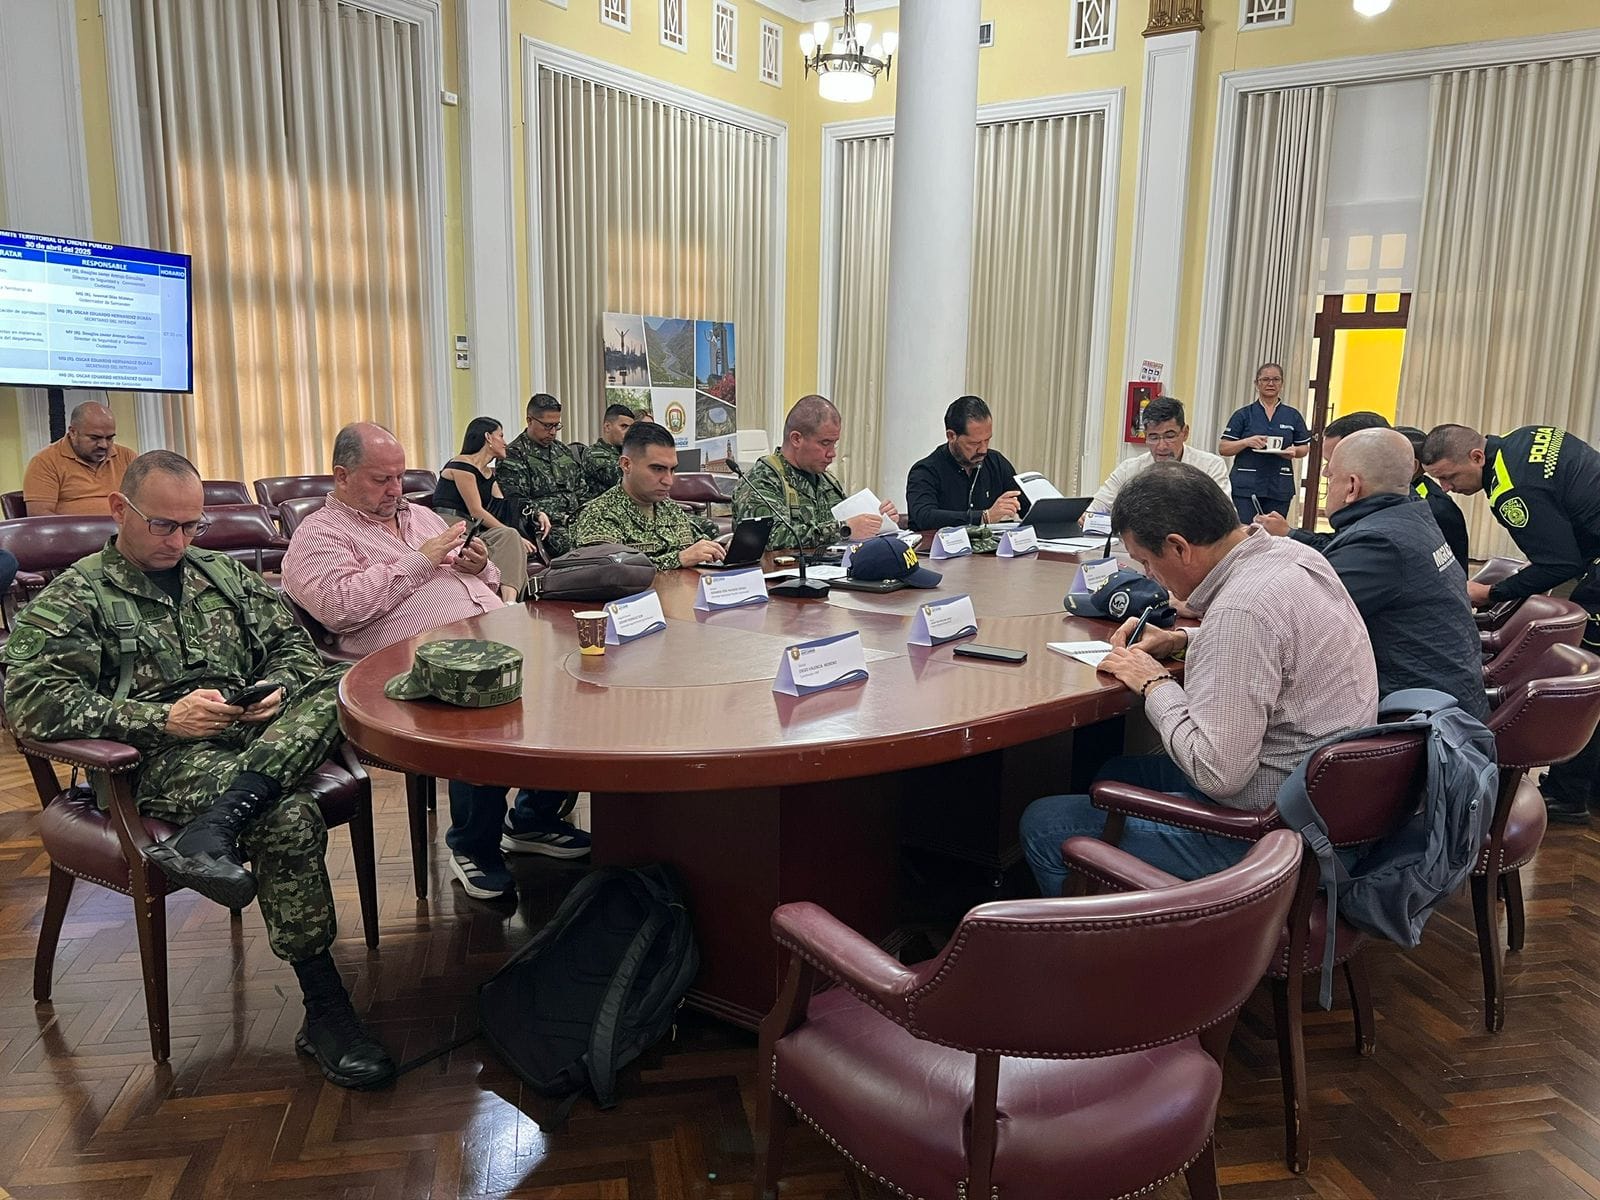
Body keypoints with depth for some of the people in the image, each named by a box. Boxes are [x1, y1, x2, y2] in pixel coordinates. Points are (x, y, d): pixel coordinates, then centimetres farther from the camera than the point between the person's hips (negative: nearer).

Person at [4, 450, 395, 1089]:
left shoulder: (226, 573, 22)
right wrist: (163, 719, -18)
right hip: (163, 760, -5)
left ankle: (212, 830, -43)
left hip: (263, 738, 5)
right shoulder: (73, 597, 6)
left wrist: (278, 688, -5)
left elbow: (294, 643, 20)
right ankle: (325, 1010, -25)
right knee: (290, 817, -33)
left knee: (332, 687, -28)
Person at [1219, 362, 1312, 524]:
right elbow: (1223, 448, 1)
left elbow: (1305, 448, 16)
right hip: (1245, 485, -2)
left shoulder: (1293, 416, 10)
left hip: (1279, 487, 2)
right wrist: (1247, 442, -16)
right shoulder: (1244, 415, 4)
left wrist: (1294, 451, -7)